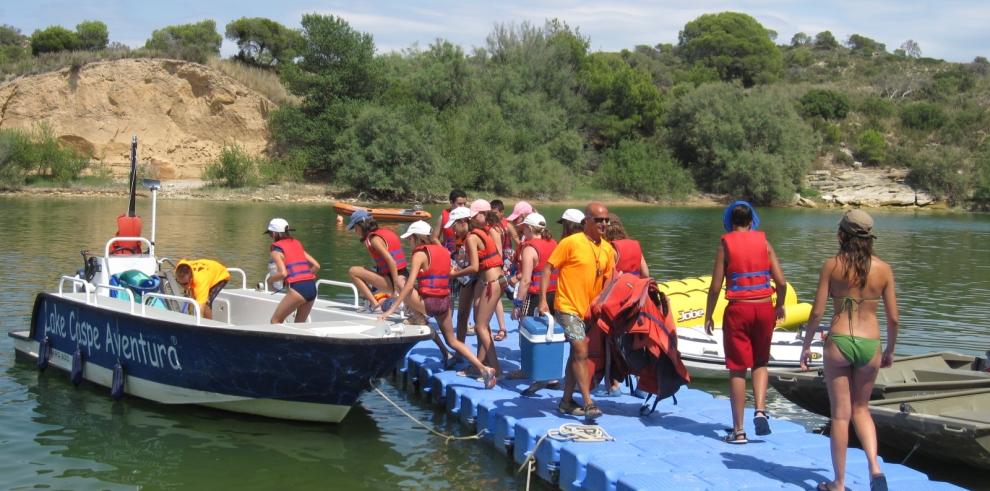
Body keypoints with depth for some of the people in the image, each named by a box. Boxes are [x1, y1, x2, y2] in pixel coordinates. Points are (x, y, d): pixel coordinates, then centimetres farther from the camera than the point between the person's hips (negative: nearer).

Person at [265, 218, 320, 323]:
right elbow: (316, 266, 16)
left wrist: (270, 280, 6)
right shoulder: (297, 244, 20)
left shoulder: (277, 248, 1)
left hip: (297, 288, -7)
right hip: (312, 287, 7)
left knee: (275, 321, 9)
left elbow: (283, 273, -12)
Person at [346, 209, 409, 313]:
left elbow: (391, 261, -22)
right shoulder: (388, 232, 14)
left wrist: (396, 286, -23)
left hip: (391, 281, -9)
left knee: (353, 271, -9)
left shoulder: (374, 239, -12)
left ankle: (375, 305, -10)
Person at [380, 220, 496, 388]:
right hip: (445, 302, 8)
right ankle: (483, 369, 7)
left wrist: (392, 309, -15)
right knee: (452, 340, 19)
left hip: (428, 303, -8)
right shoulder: (443, 251, 12)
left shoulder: (420, 254, -9)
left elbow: (409, 285, -15)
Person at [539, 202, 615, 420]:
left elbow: (608, 280, 12)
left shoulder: (607, 249, 5)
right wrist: (543, 300, -17)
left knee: (577, 354, 14)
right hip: (568, 307, -7)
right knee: (581, 352, -14)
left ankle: (567, 400, 25)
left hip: (590, 310, 7)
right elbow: (548, 268, -10)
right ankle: (588, 403, -13)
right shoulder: (571, 242, -12)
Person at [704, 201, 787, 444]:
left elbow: (716, 286, -5)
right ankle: (760, 410, -1)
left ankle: (738, 430, 8)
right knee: (760, 363, 21)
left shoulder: (725, 244, -2)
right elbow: (781, 282, 0)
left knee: (737, 369, 5)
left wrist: (708, 316, 5)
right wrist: (780, 305, 19)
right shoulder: (764, 242, 4)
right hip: (764, 308, 2)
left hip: (738, 310, -2)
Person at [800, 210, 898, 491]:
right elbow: (894, 318, 3)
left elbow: (817, 312, -6)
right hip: (870, 345, 2)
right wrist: (890, 350, 18)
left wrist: (806, 346, 5)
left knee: (840, 414, 8)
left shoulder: (832, 266, -5)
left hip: (838, 342, -2)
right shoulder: (883, 269, 1)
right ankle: (874, 466, 2)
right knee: (861, 409, 21)